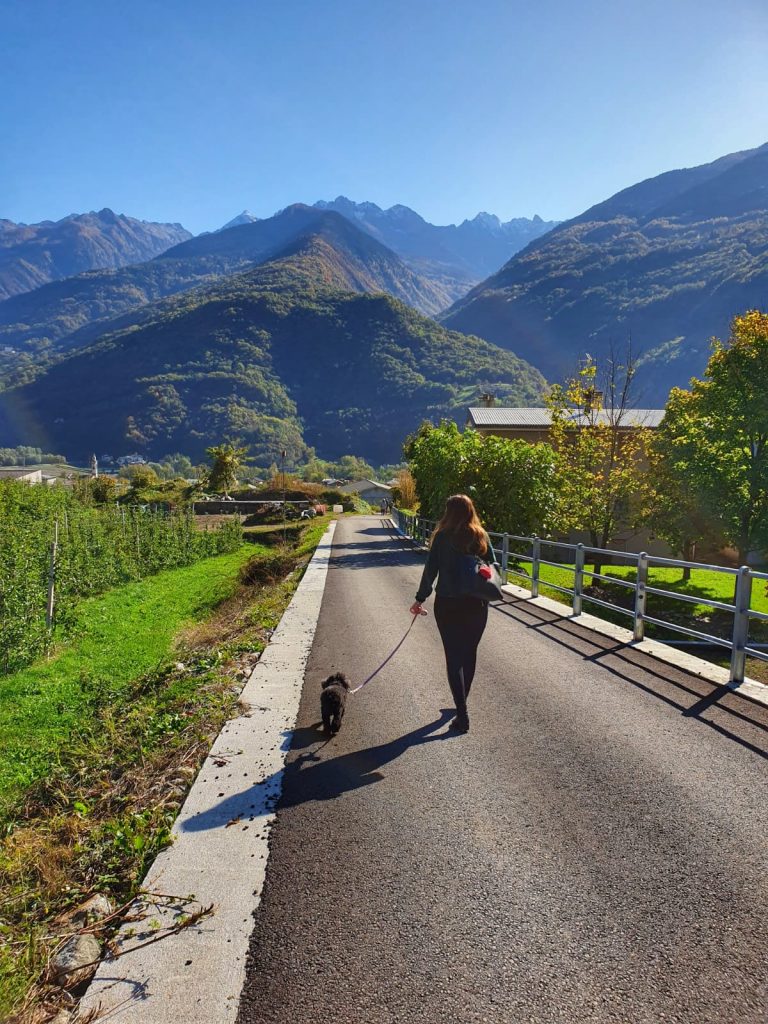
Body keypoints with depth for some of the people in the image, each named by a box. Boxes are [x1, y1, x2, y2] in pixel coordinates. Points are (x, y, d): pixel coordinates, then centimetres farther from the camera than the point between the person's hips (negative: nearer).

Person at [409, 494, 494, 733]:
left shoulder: (442, 537, -8)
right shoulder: (481, 537, 0)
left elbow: (430, 570, -7)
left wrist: (420, 599, 0)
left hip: (448, 605, -3)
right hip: (477, 604, 3)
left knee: (454, 657, 4)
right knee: (469, 654, 18)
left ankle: (462, 714, -1)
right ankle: (462, 703, 34)